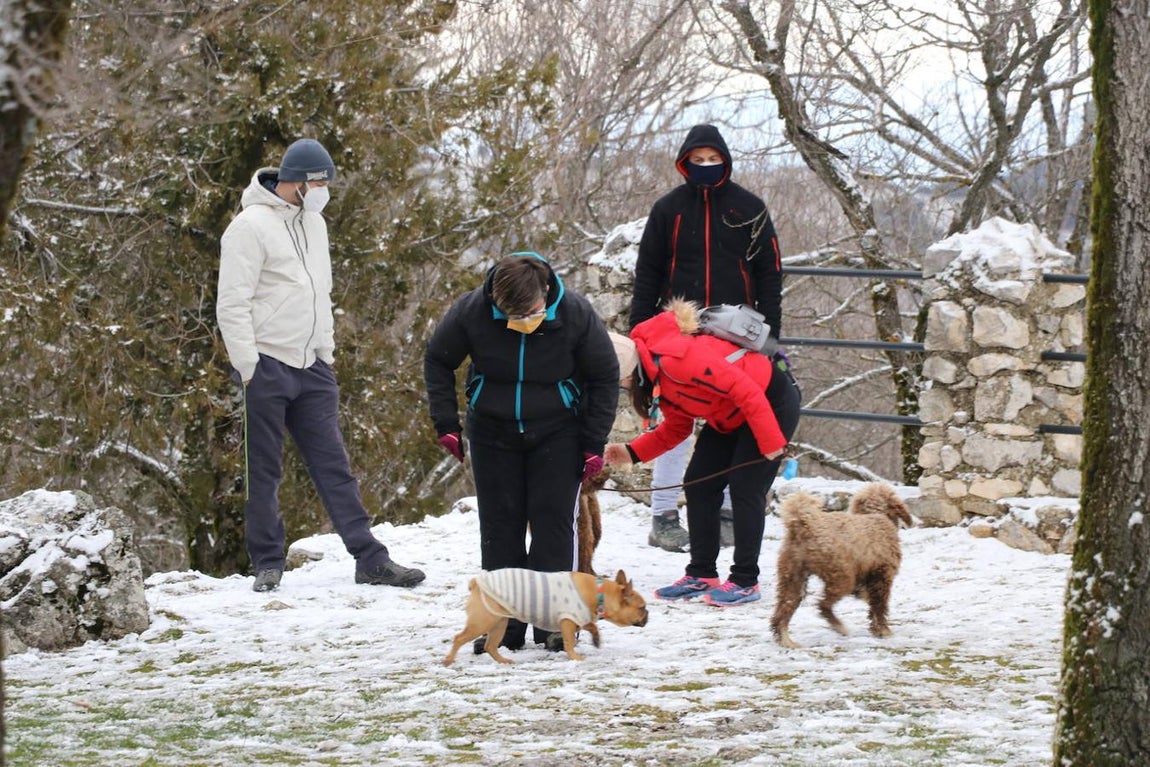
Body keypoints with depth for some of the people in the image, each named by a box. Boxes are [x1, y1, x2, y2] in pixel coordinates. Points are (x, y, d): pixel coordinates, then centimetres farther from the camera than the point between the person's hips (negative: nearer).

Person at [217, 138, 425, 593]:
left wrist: (327, 354, 17)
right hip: (267, 366, -7)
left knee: (334, 465, 5)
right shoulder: (251, 227, -11)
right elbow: (232, 305, -14)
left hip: (311, 367, 7)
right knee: (263, 471, 2)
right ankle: (267, 564, 10)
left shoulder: (313, 223, 14)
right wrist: (248, 368, -17)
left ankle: (370, 559, 4)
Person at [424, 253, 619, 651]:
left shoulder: (575, 314, -20)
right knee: (500, 526, 1)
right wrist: (446, 423, -3)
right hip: (493, 434, 1)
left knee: (553, 521, -7)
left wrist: (594, 443, -7)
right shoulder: (471, 312, -20)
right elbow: (438, 360, 0)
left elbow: (605, 377, -5)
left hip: (557, 434, -1)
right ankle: (504, 625, 7)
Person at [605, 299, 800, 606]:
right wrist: (632, 452, -4)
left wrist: (770, 442, -27)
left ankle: (745, 581, -2)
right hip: (730, 417, 10)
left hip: (772, 402, -10)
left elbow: (745, 389, -31)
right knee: (699, 485, 4)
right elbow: (676, 428, 8)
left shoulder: (675, 358, -32)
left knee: (745, 488, -11)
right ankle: (702, 574, 11)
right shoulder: (655, 376, 0)